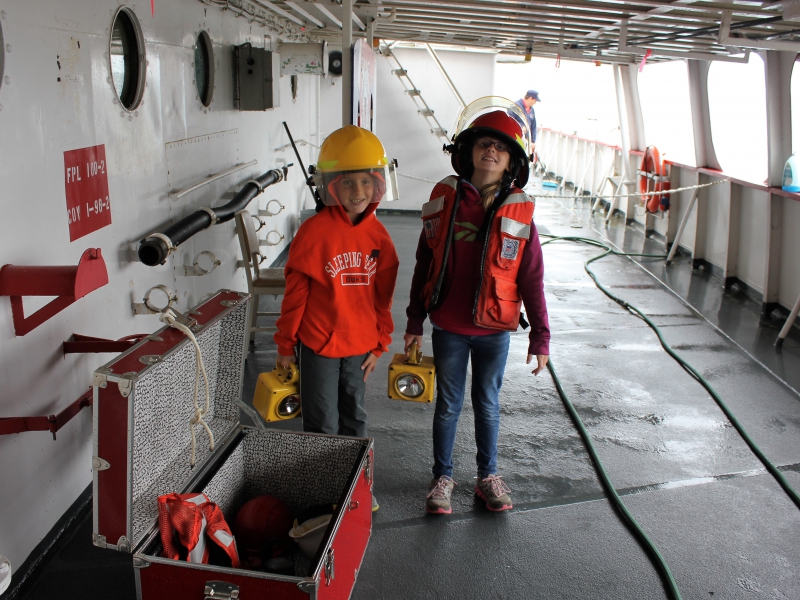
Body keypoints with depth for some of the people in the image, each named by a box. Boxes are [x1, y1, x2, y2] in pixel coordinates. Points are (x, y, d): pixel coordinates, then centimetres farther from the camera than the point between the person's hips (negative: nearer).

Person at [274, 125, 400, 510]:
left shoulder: (378, 234, -2)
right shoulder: (315, 232, -16)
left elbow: (382, 295, 6)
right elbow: (295, 293, -9)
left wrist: (379, 344, 8)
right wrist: (285, 345, -4)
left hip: (360, 344, 5)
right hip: (319, 344, -4)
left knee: (354, 417, 20)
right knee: (323, 425, 8)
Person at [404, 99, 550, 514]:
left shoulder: (519, 214, -8)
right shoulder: (444, 200, -7)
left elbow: (532, 281, -3)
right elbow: (424, 266, 0)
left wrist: (541, 336, -2)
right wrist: (414, 323, 3)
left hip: (495, 331, 0)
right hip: (448, 329, 0)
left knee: (488, 405, 17)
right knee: (448, 405, 14)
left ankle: (487, 476, 37)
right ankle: (442, 477, 34)